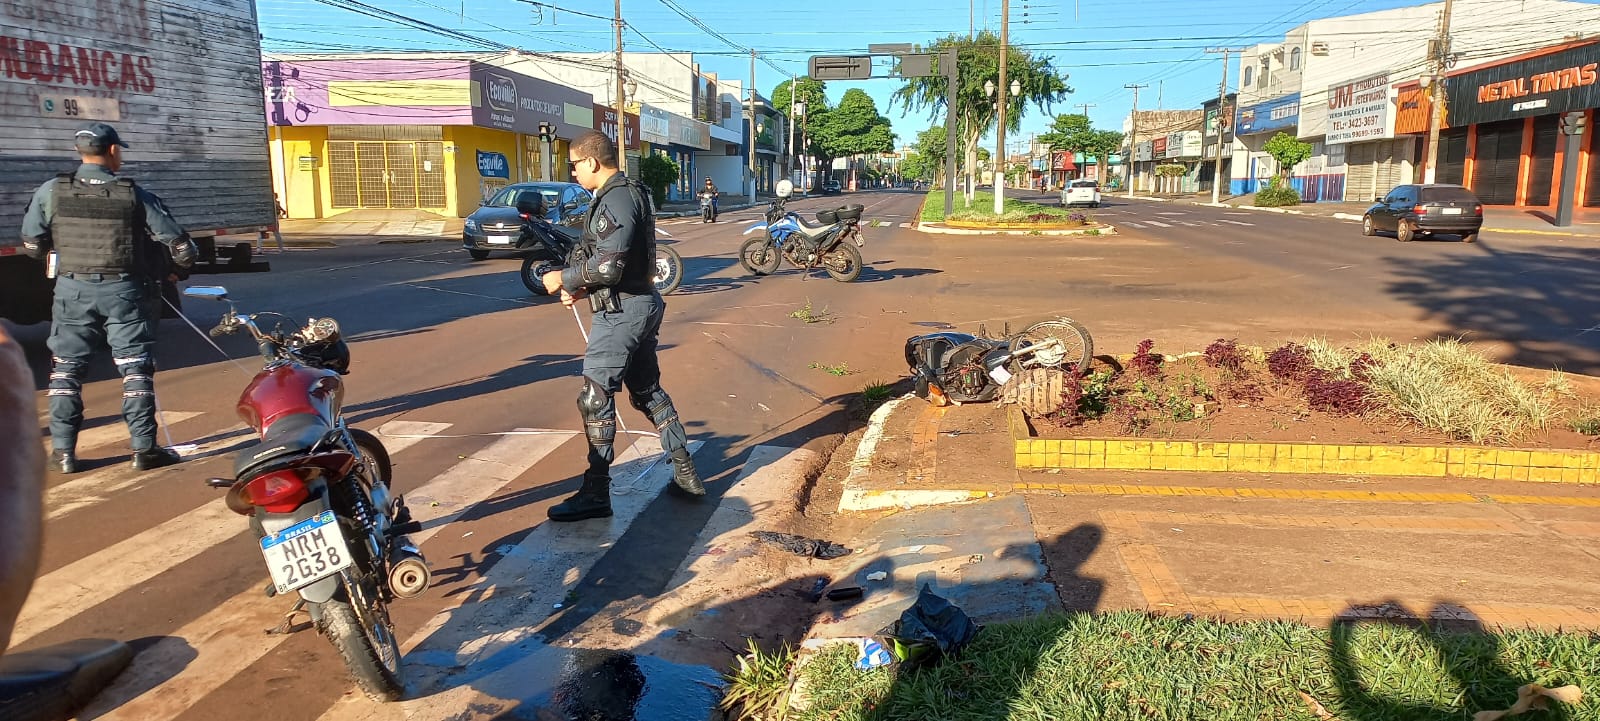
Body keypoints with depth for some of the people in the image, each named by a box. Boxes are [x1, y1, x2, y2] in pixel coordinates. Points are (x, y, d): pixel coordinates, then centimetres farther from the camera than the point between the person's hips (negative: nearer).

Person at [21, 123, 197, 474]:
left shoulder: (51, 191, -3)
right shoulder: (134, 194, -7)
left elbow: (31, 243, 6)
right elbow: (179, 243, -6)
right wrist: (177, 271, 15)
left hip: (73, 290, 2)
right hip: (124, 290, -2)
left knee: (66, 370, 12)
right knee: (136, 369, 5)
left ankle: (62, 451, 14)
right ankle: (144, 449, 5)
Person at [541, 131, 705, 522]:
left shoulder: (616, 200, -17)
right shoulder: (630, 194, 16)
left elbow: (607, 265, -25)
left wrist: (565, 279, -11)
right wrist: (580, 288, 6)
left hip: (622, 311, -10)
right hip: (640, 305, 11)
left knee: (595, 398, -6)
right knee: (648, 390, 18)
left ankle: (596, 494, -1)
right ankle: (685, 472, 25)